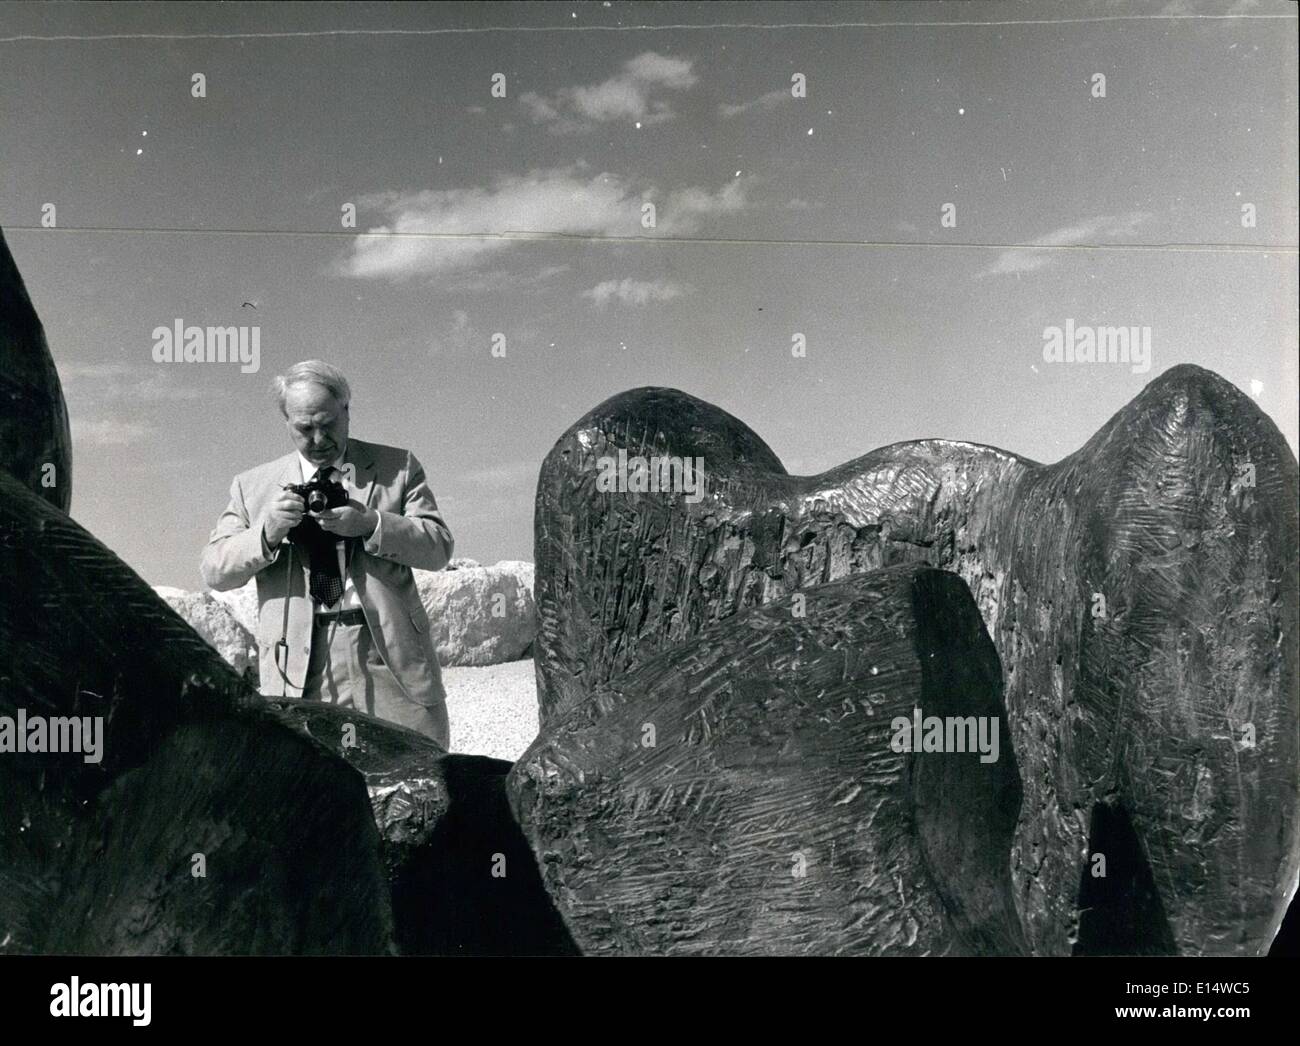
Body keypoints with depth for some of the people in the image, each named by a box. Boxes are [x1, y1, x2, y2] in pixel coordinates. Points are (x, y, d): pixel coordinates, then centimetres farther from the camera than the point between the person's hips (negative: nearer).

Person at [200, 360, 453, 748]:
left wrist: (371, 524, -14)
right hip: (300, 668, 0)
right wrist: (267, 532, -12)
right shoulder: (253, 486, 12)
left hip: (392, 660, 0)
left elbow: (439, 546, 1)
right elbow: (213, 570, 6)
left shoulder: (397, 468, 9)